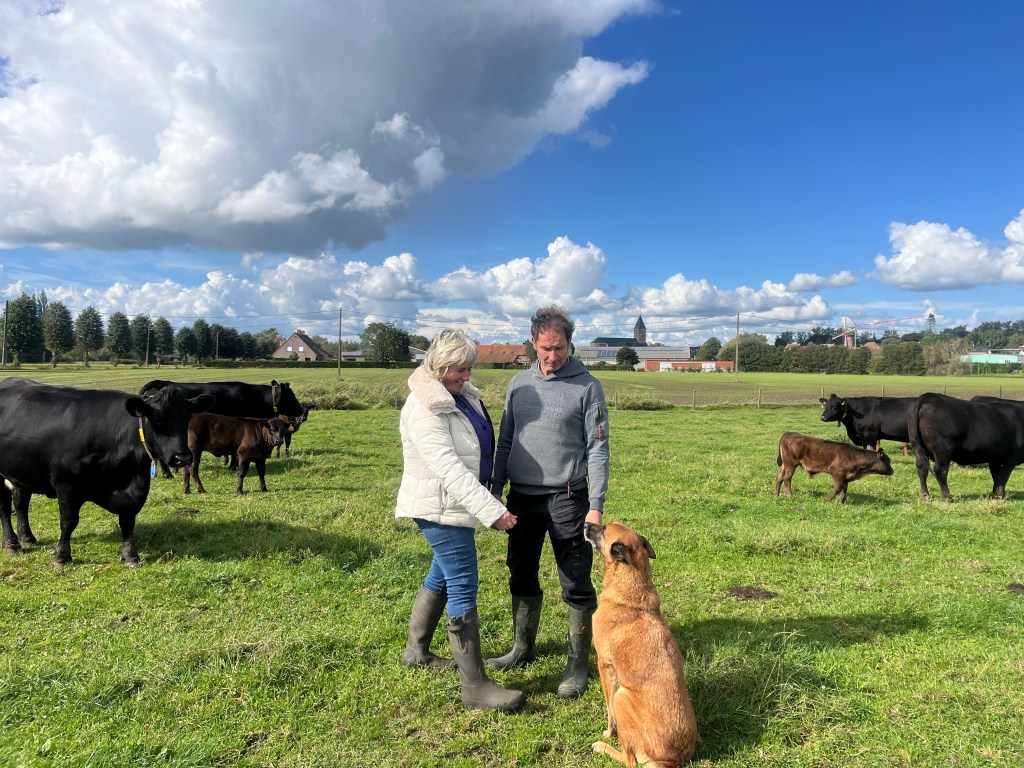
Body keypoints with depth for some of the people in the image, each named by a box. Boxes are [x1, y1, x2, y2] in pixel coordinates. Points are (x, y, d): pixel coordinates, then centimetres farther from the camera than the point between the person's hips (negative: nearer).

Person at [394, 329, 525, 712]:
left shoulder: (462, 395, 7)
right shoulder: (425, 407, -22)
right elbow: (448, 467, -30)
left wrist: (489, 501, 21)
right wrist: (491, 510, -34)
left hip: (456, 505, 10)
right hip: (440, 508, -10)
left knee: (441, 576, 21)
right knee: (463, 587, -7)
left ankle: (416, 651, 39)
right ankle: (476, 686, 2)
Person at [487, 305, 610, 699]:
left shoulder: (587, 387, -6)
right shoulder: (519, 384, 8)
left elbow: (598, 448, -8)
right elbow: (505, 441, 12)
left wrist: (596, 505, -13)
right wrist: (495, 490, 9)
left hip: (566, 500, -5)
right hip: (522, 497, 5)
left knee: (576, 585, 3)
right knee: (521, 577, 17)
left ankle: (578, 664, 18)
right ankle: (523, 648, 36)